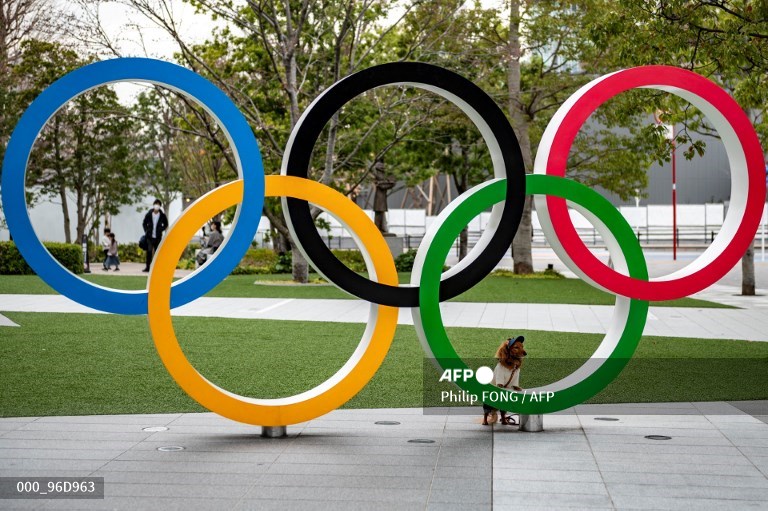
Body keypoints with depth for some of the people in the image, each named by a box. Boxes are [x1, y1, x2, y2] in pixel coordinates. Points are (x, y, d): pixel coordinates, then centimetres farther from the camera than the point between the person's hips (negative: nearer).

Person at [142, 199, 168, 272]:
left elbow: (166, 225, 13)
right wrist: (146, 231, 3)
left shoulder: (162, 215, -2)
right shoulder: (149, 214, -1)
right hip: (149, 236, 0)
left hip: (158, 237, 1)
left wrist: (161, 230, 1)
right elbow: (144, 223, 12)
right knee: (149, 251, -10)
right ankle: (147, 267, -4)